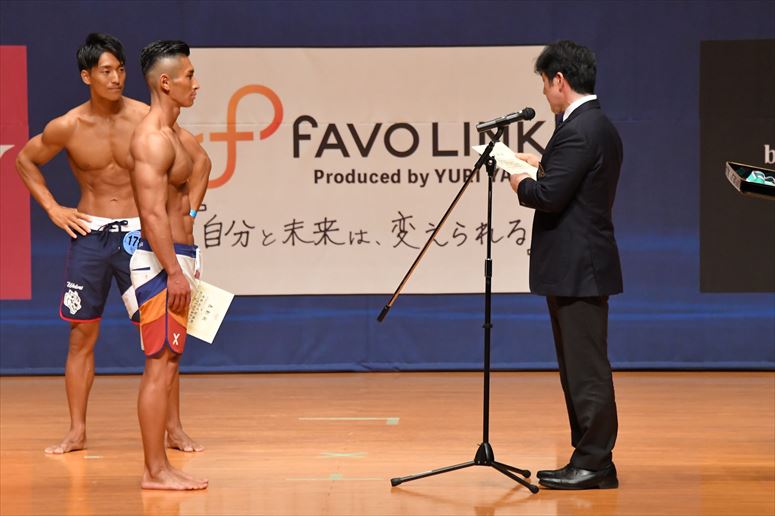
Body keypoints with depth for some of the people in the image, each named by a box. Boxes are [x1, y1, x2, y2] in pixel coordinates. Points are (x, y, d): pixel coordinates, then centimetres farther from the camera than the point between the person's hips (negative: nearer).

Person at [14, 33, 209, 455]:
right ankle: (76, 431, 10)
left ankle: (174, 429, 5)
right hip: (89, 233, 1)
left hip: (139, 232, -1)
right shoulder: (68, 127, -4)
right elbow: (26, 160, 13)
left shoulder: (146, 119, -7)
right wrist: (52, 209, 4)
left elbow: (199, 160, 3)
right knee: (81, 334, 3)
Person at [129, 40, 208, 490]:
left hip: (175, 259, 10)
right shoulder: (153, 139, -15)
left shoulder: (170, 134, 17)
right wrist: (175, 272, -23)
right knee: (160, 366, -8)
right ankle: (155, 471, -6)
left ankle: (161, 466, 15)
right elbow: (153, 213, -21)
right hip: (162, 263, -10)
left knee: (167, 365, 11)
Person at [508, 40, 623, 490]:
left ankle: (595, 464, -2)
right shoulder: (600, 126, 14)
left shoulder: (579, 130, -18)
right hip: (580, 267, 11)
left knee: (586, 369, -6)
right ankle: (590, 458, 19)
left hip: (578, 270, -11)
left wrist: (522, 184, -4)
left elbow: (550, 196, -22)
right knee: (580, 368, 14)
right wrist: (544, 165, 18)